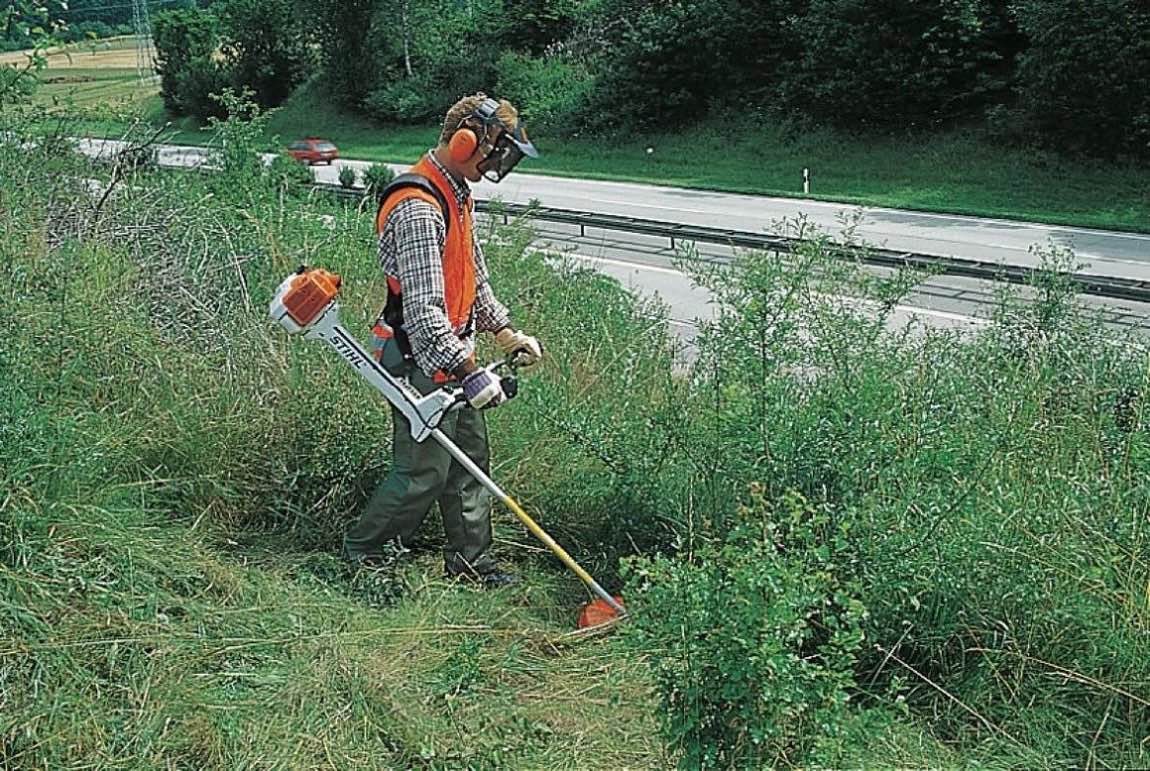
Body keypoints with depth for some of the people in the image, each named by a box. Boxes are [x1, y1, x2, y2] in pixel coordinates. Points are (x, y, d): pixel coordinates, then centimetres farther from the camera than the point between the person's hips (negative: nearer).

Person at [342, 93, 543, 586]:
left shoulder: (456, 194, 10)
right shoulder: (418, 209, -24)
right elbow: (423, 310, -29)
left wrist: (504, 331, 19)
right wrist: (469, 372, -31)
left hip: (451, 356, 10)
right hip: (422, 363, -10)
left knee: (472, 455, 15)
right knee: (423, 473, -1)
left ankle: (470, 560, 27)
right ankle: (360, 554, 19)